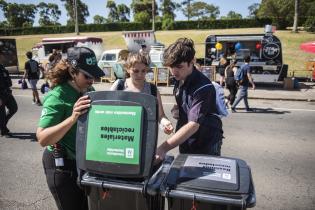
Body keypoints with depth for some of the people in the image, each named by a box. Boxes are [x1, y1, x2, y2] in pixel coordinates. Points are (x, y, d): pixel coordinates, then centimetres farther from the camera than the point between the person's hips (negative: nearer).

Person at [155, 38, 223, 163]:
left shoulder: (203, 87, -26)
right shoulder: (179, 81, -3)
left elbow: (193, 125, -32)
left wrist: (163, 148, -39)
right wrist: (177, 109, -7)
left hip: (206, 145, -7)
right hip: (185, 143, 7)